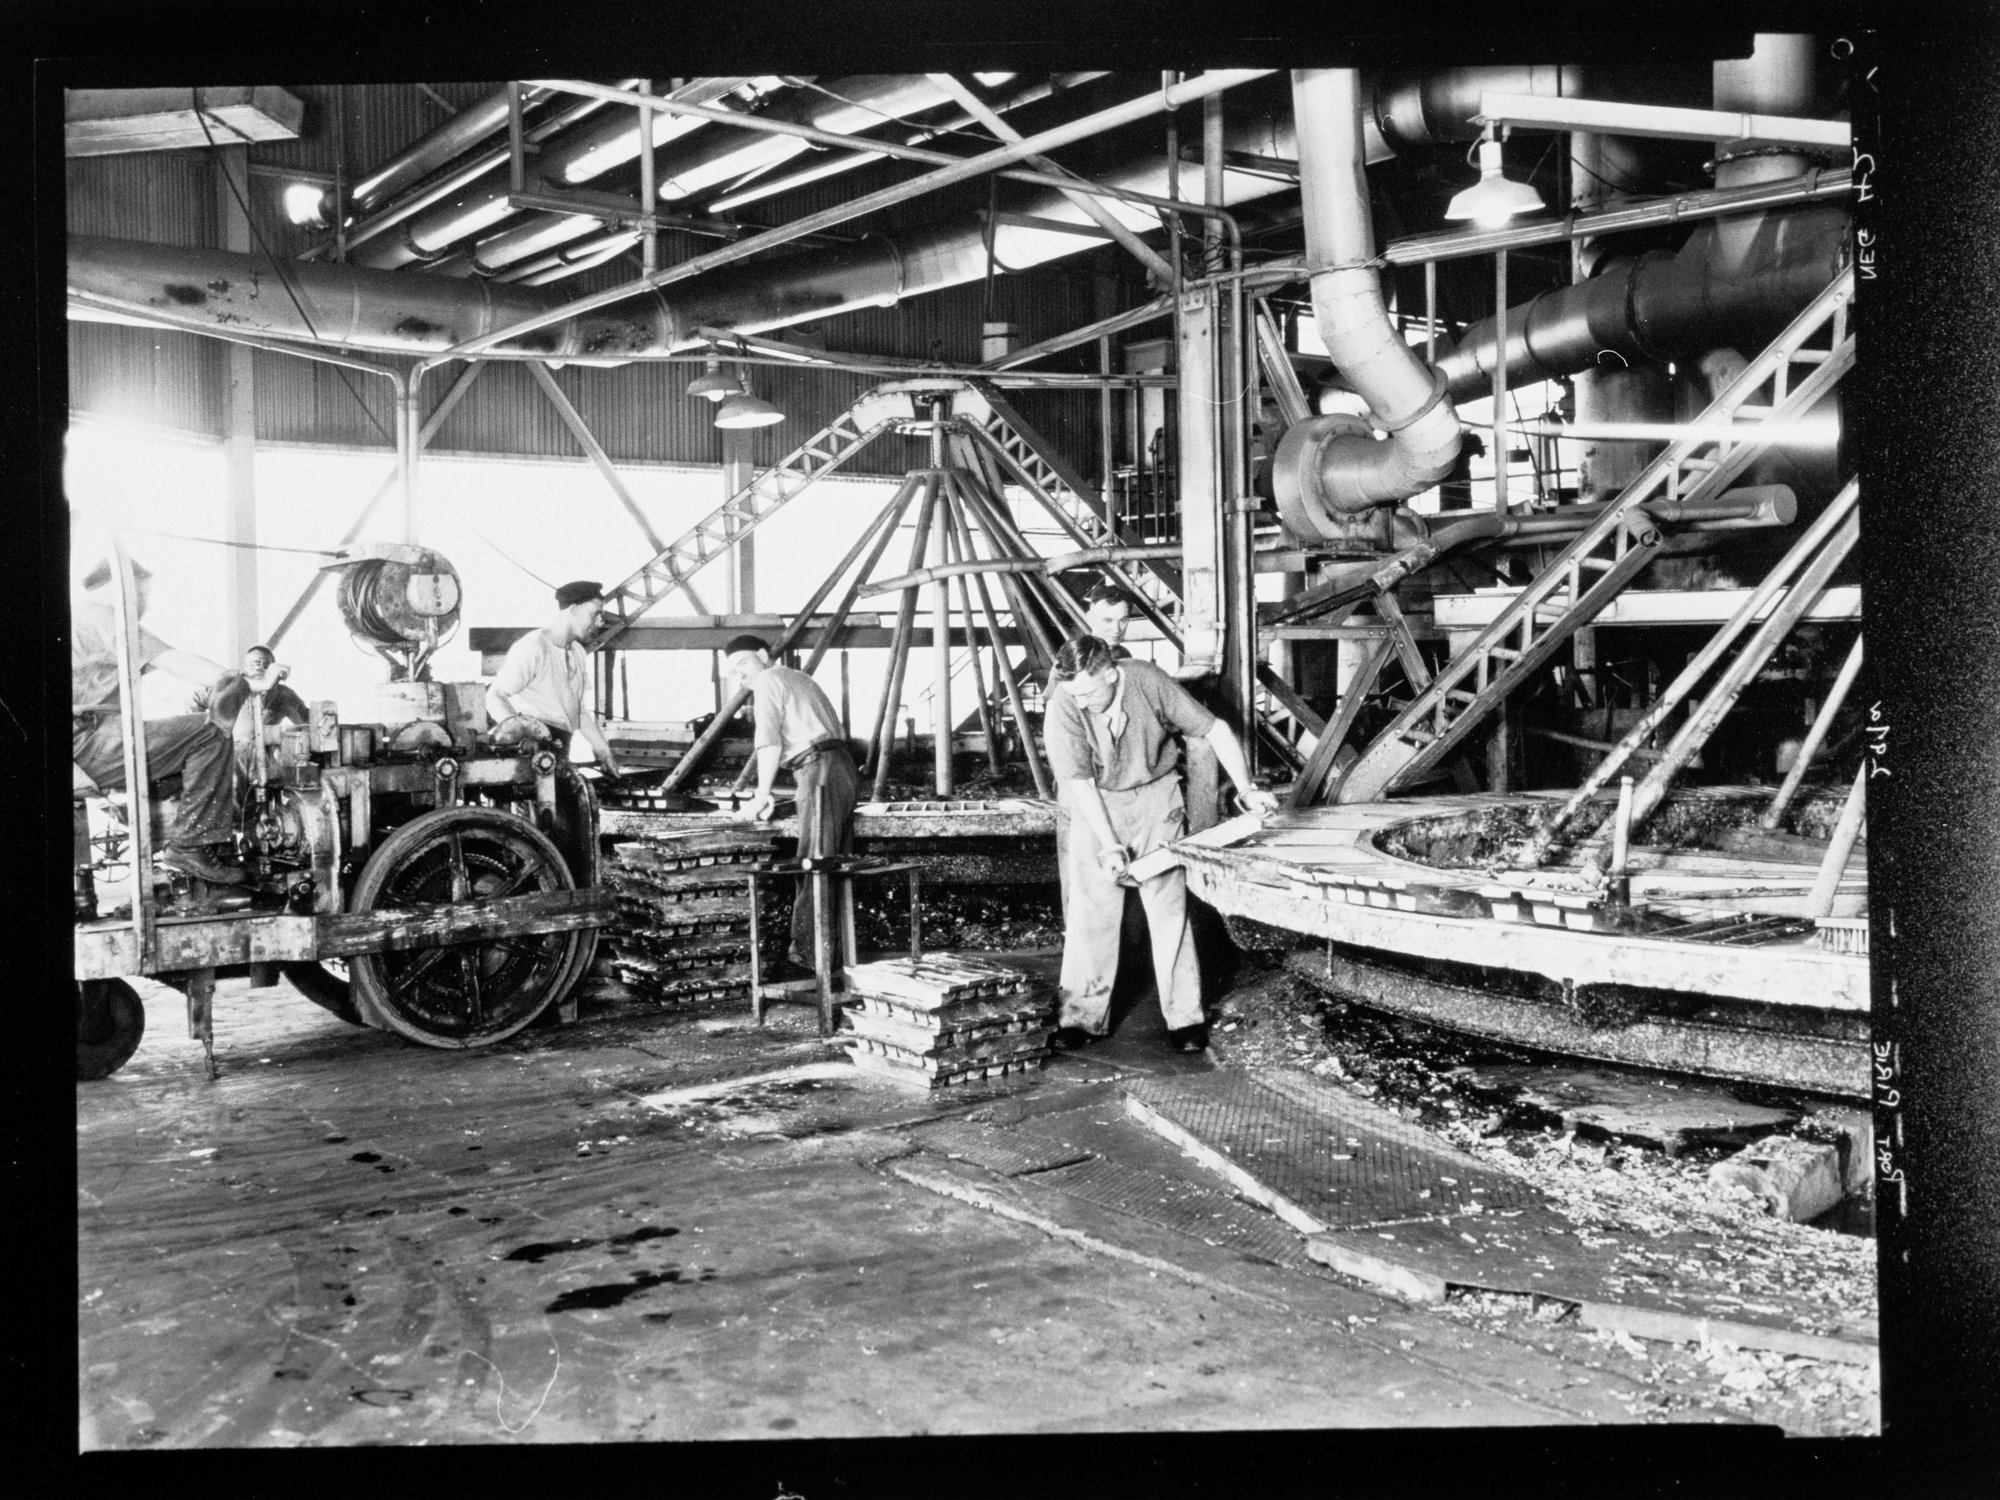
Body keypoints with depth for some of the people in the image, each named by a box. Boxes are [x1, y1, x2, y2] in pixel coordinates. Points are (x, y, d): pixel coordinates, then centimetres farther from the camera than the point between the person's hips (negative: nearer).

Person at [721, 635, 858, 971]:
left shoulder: (769, 680, 1)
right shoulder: (799, 678, 27)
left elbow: (769, 742, -9)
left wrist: (762, 795, -4)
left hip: (821, 771, -9)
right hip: (845, 768, 9)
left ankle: (809, 951, -9)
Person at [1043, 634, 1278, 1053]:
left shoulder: (1149, 682, -22)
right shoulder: (1063, 705, -23)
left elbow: (1216, 729, -12)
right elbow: (1079, 781, -19)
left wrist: (1246, 790, -17)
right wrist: (1109, 845, -23)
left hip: (1155, 794, 0)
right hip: (1096, 804, 0)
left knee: (1169, 905, -2)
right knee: (1090, 905, -4)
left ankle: (1184, 1017, 5)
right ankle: (1081, 1016, 4)